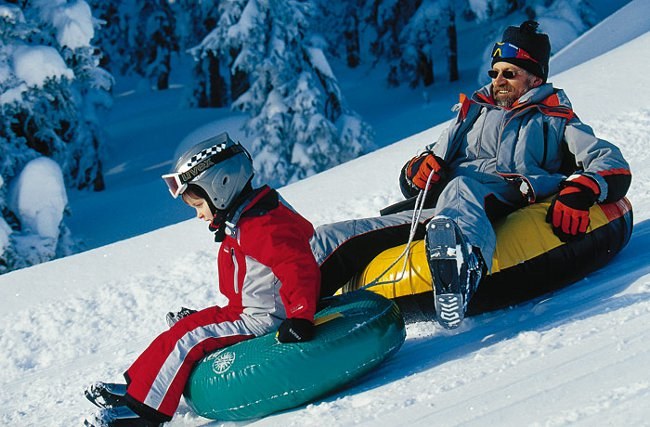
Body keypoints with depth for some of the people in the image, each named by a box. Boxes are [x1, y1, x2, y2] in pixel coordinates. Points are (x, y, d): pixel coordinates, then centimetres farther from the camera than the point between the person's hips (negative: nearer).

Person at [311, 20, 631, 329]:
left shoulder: (557, 124, 24)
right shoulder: (472, 114, 36)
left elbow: (613, 166, 8)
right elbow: (411, 181, 34)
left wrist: (579, 191, -15)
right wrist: (419, 169, 7)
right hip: (434, 211, 6)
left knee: (460, 191, -43)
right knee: (330, 239, -13)